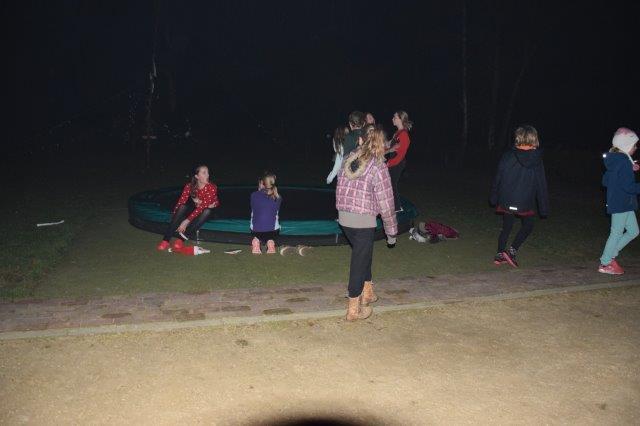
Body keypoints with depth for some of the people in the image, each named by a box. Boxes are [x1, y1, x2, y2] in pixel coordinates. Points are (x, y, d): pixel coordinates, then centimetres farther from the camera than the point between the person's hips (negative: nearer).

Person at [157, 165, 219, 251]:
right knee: (182, 207, -28)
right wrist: (175, 220, -35)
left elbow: (202, 207, -35)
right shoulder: (190, 186, -18)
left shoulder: (212, 187, -29)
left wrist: (186, 221, -41)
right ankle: (166, 240, -32)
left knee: (206, 211, -37)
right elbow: (181, 202, -20)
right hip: (195, 207, 2)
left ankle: (182, 238, -39)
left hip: (209, 209, -2)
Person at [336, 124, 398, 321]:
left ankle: (367, 292, 42)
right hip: (364, 221, -6)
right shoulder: (378, 167, -13)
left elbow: (340, 189, 9)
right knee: (359, 260, 6)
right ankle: (353, 309, 16)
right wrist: (391, 231, -2)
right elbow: (385, 201, -11)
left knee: (363, 253, 26)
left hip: (344, 217, 6)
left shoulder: (349, 159, 4)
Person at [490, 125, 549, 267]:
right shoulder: (536, 161, -7)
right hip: (525, 203, -2)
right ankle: (512, 250, 2)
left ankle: (500, 253, 13)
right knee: (528, 225, 17)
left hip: (506, 201, 2)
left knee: (506, 227, 15)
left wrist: (494, 198, 13)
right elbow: (541, 185, -2)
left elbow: (498, 178, 1)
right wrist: (544, 208, 4)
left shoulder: (507, 156, -5)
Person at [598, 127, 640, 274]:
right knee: (617, 233, 1)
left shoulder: (613, 161, 10)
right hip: (622, 204, -9)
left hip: (616, 202, 9)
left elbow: (605, 181, 16)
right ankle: (605, 264, 11)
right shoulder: (624, 162, -20)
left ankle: (610, 255, 19)